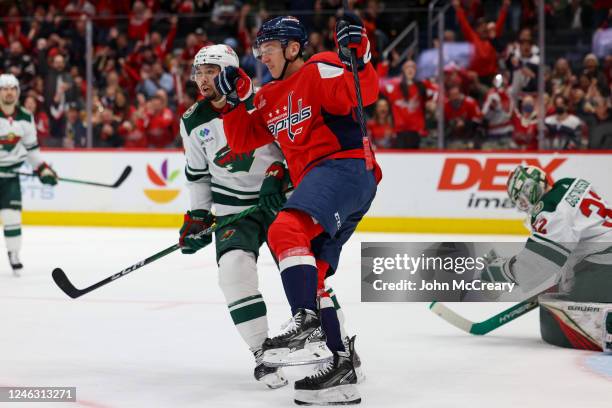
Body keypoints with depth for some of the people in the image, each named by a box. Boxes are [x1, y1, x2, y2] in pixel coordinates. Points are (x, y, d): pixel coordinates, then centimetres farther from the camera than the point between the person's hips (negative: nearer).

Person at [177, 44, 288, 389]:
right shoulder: (193, 123, 1)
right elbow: (198, 174, 12)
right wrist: (198, 217, 7)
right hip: (232, 209, 2)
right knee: (234, 267, -23)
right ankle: (265, 355, -16)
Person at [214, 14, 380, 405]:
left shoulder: (321, 69, -3)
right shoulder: (270, 97, 22)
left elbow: (364, 95, -17)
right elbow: (243, 141, 20)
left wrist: (357, 56, -32)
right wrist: (237, 98, 9)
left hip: (346, 167, -10)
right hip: (316, 181, 10)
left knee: (286, 230, -30)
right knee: (309, 276, 8)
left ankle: (306, 319, -35)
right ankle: (342, 364, 11)